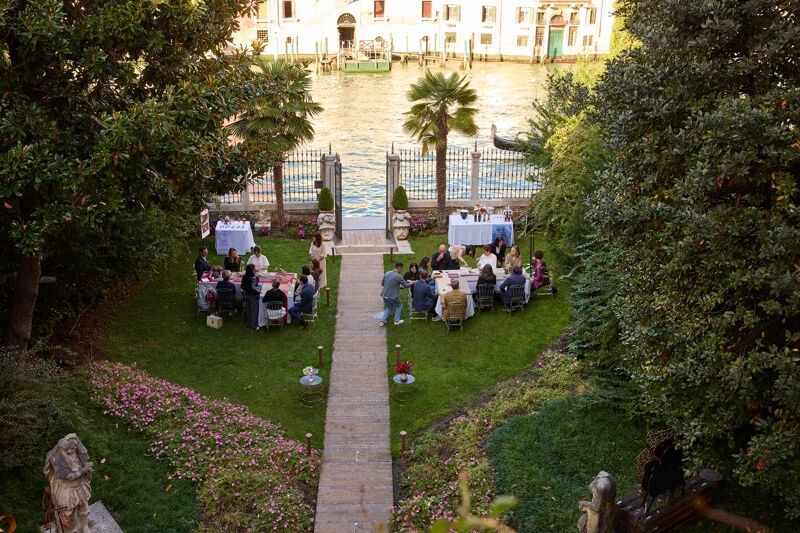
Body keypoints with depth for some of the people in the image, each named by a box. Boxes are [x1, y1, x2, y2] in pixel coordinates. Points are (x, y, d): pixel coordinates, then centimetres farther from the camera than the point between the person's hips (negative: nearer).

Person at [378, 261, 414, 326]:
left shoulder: (387, 273, 3)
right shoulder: (398, 276, -16)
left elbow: (382, 284, 12)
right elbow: (406, 285, -9)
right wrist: (412, 282, 9)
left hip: (384, 295, 6)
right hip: (392, 296, -6)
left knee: (389, 307, 26)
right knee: (399, 306, 21)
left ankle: (382, 320, 17)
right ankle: (396, 321, 25)